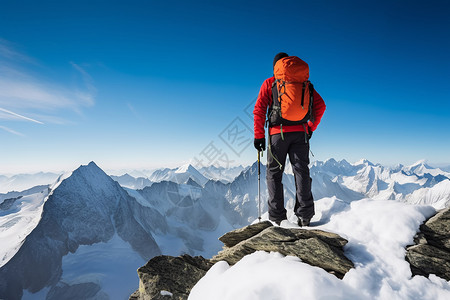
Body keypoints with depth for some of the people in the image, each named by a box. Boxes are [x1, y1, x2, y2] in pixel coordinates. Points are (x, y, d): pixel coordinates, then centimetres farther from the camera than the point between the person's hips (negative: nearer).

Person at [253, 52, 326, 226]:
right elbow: (320, 105, 9)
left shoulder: (269, 83, 7)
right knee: (301, 171, 4)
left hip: (278, 133, -2)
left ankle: (277, 217, 2)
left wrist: (259, 135, 1)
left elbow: (259, 110, -1)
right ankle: (305, 215, 0)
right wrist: (311, 127, 17)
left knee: (274, 173, 5)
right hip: (300, 133, 2)